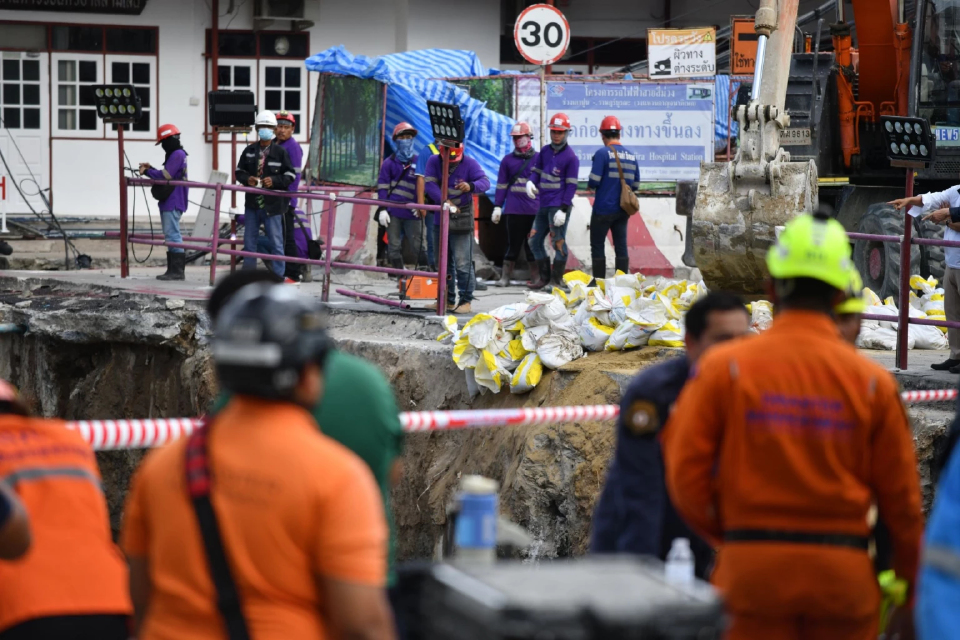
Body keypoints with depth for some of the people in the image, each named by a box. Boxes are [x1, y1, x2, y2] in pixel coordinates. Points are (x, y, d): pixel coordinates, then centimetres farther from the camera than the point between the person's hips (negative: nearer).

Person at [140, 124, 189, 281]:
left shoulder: (177, 155, -13)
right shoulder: (175, 154, 19)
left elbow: (165, 176, -18)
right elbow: (166, 175, 18)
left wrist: (147, 172, -6)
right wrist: (151, 169, 11)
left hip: (172, 203, -11)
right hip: (169, 202, 11)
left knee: (173, 235, -12)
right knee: (171, 236, 13)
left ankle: (177, 271, -13)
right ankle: (173, 270, 16)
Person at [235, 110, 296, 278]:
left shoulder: (280, 152, -3)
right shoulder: (249, 151, 6)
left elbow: (290, 175, -2)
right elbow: (239, 171, 13)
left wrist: (274, 181, -18)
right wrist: (247, 179, -9)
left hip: (272, 205, -4)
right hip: (252, 203, 4)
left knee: (276, 242, -1)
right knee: (249, 241, 11)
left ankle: (278, 276, 6)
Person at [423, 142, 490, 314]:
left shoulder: (469, 163, -9)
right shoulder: (434, 162, -3)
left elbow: (485, 182, -17)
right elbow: (429, 184, -14)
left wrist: (471, 186, -40)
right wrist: (444, 201, -29)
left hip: (462, 220, -4)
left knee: (463, 263, -10)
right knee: (443, 262, 13)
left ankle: (465, 300, -4)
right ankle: (447, 299, 24)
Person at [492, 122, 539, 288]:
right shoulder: (507, 160, 10)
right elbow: (502, 185, 11)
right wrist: (497, 207, 4)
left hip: (535, 210, -1)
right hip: (514, 210, 1)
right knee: (513, 244, 1)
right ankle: (505, 277, 5)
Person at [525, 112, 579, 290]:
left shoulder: (571, 157, -7)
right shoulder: (545, 151, 12)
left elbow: (571, 186, -9)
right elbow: (537, 171, 18)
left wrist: (563, 210, -15)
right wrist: (531, 182, -7)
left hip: (558, 206, -8)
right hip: (543, 205, 8)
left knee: (558, 243, -4)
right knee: (535, 241, 11)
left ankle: (557, 281, 3)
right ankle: (544, 277, 21)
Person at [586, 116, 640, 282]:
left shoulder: (602, 153, -12)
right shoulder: (631, 156, 6)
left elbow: (593, 181, -17)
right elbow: (635, 185, 10)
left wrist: (590, 184, 5)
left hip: (603, 209, -5)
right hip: (622, 210, 5)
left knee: (597, 246, 3)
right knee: (621, 246, 8)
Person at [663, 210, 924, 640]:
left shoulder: (723, 368, -3)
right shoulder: (872, 382, 0)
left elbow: (685, 474, -5)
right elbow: (901, 501, 3)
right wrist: (910, 590, 16)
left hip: (753, 571, -1)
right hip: (844, 576, 1)